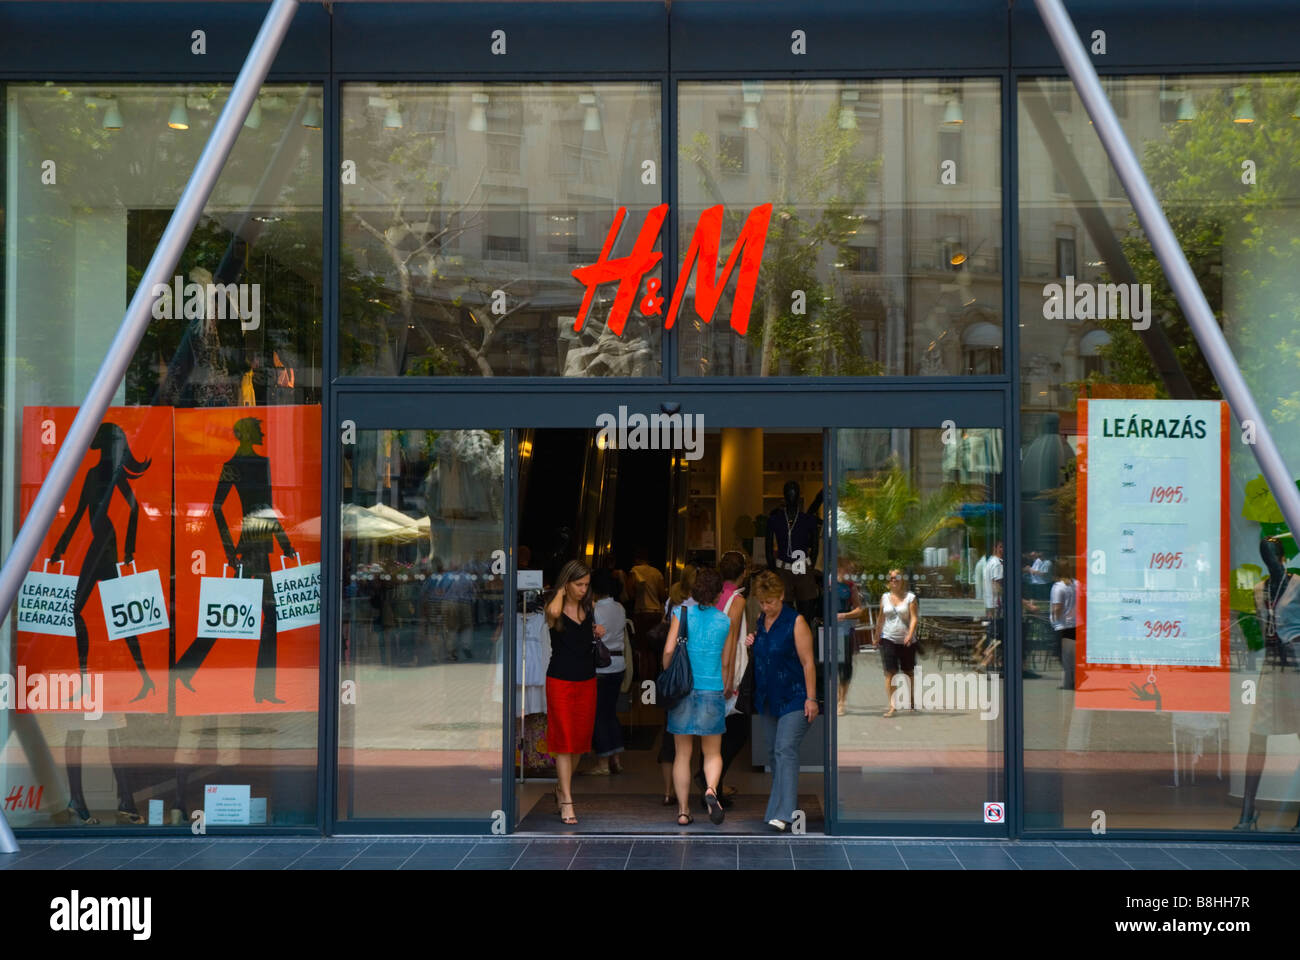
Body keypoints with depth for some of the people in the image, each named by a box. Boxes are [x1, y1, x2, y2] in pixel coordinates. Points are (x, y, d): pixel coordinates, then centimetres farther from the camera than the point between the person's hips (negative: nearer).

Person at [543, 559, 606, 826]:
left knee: (580, 739, 10)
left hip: (587, 680, 6)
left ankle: (562, 787, 29)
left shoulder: (589, 607, 8)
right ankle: (566, 802, -5)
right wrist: (561, 591, -16)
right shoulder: (554, 608, -9)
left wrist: (598, 634, 3)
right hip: (561, 681, -6)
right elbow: (554, 612, -36)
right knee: (564, 741, -6)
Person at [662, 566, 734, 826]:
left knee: (682, 754, 9)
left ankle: (683, 810, 8)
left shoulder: (682, 613, -2)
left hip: (683, 690, 0)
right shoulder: (725, 622, 3)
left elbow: (668, 650, -11)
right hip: (712, 690, 0)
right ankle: (711, 789, -19)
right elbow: (725, 664, 9)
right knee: (712, 753, 10)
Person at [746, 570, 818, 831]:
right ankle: (781, 803, 22)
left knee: (785, 750, -16)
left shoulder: (796, 622, -9)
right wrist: (750, 646, 2)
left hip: (793, 698, -7)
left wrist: (811, 698, -15)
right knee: (774, 753, 11)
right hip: (767, 698, 7)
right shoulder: (760, 623, 11)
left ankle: (783, 814, -22)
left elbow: (808, 662, -11)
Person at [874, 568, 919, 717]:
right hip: (888, 639, 1)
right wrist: (877, 637, 17)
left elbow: (914, 618, -11)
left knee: (908, 672, 11)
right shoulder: (885, 597, 7)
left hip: (907, 642, -1)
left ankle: (912, 702, 28)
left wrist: (910, 635, -24)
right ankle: (892, 706, -15)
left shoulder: (910, 597, -2)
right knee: (890, 673, -11)